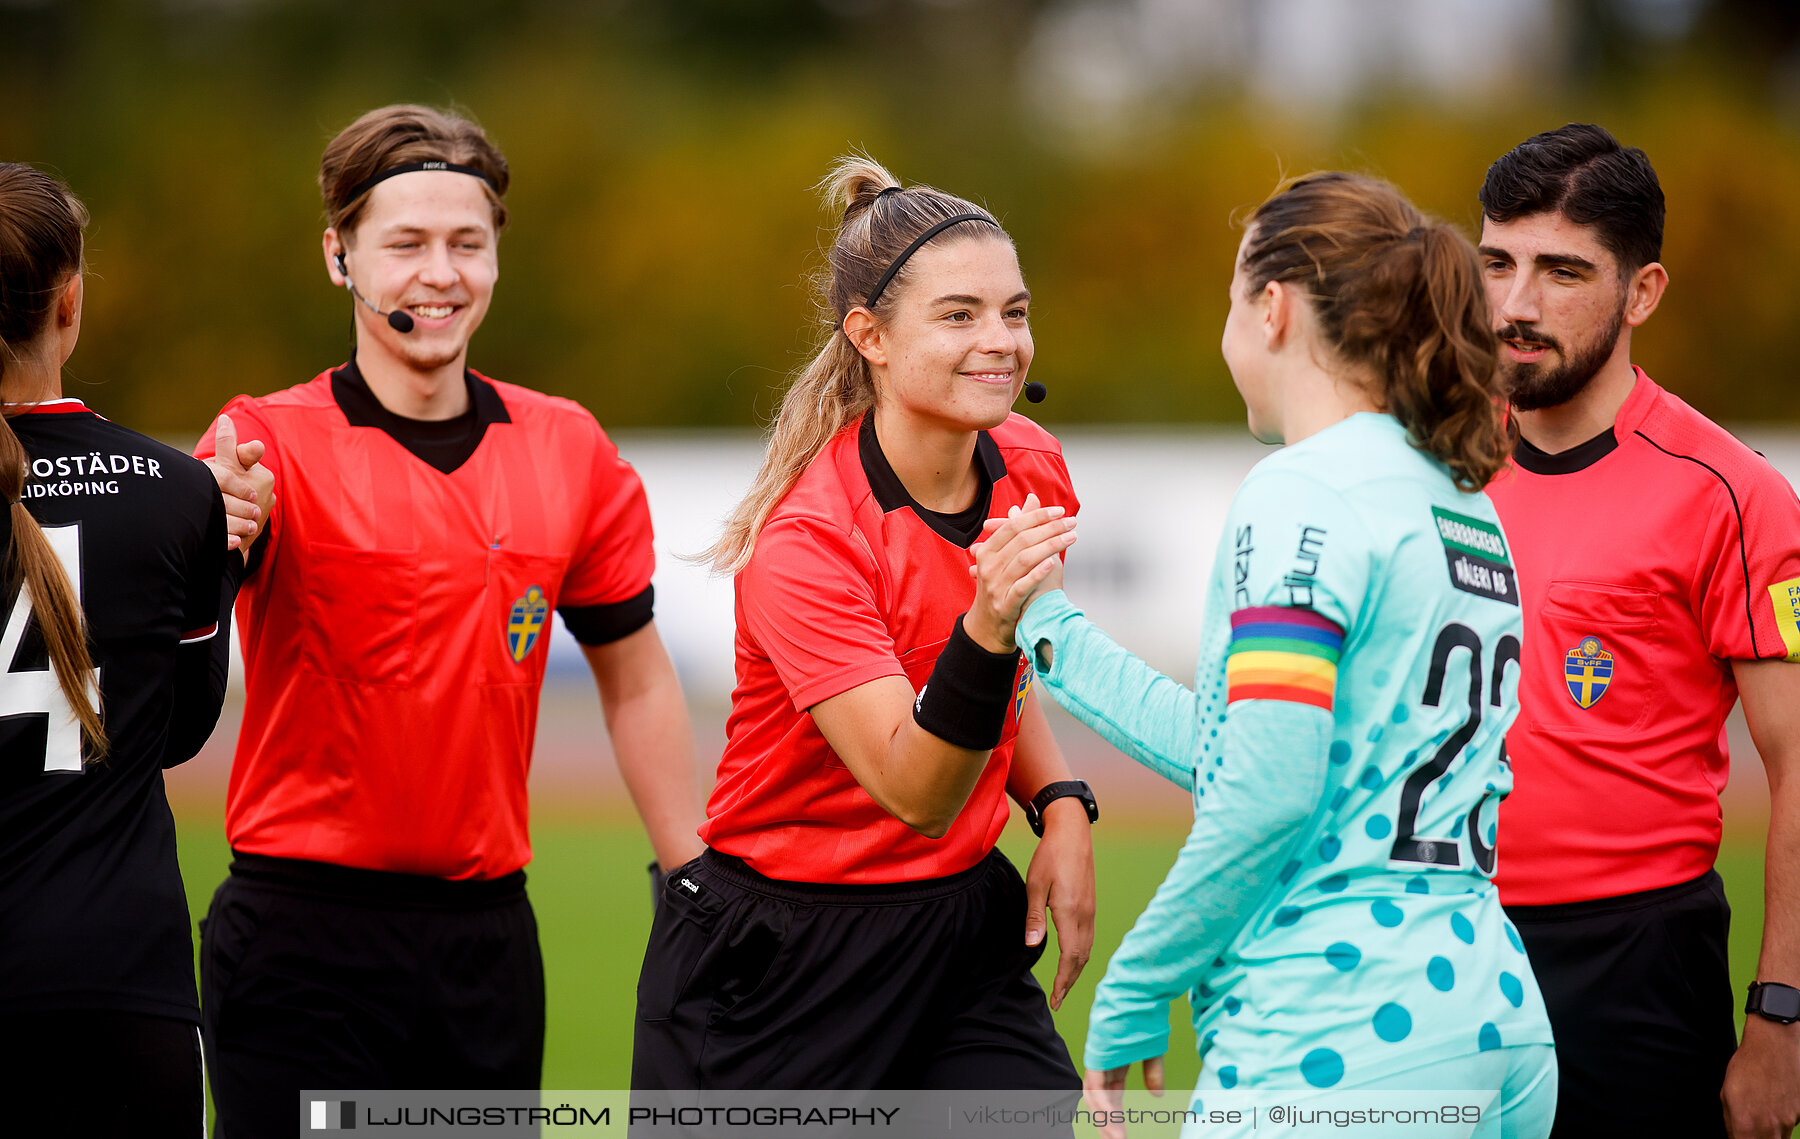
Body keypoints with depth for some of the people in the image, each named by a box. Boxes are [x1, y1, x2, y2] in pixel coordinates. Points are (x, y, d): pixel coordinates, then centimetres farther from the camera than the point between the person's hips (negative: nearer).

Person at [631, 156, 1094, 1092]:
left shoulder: (1032, 471, -1)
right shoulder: (805, 540, -22)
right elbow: (914, 791, -28)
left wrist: (1060, 808, 1)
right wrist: (988, 625, -41)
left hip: (963, 928, 5)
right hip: (772, 969, -5)